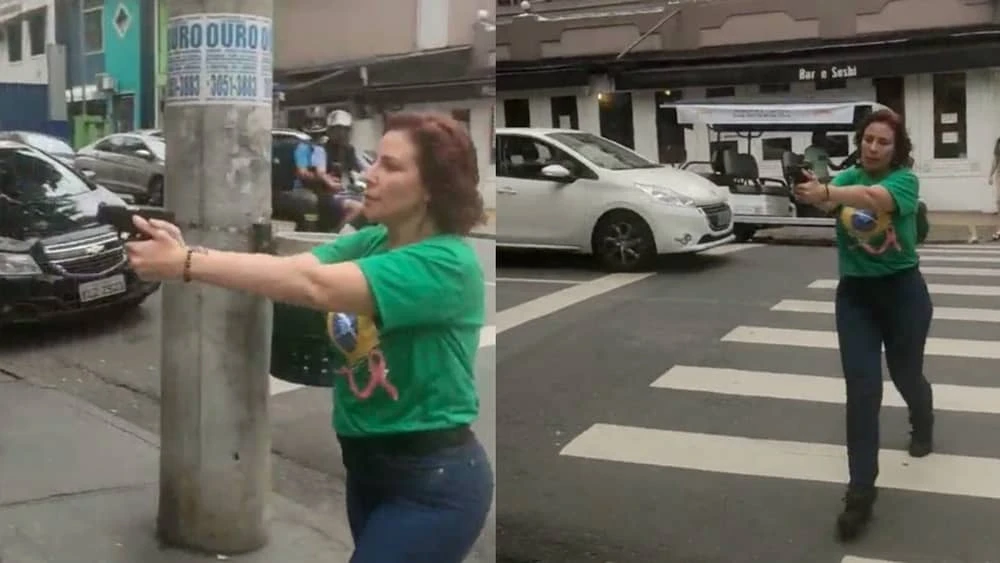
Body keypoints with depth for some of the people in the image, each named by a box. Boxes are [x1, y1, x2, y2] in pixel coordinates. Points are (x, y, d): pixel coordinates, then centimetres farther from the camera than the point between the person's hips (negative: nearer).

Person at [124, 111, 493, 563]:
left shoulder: (448, 263, -21)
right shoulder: (368, 243, 3)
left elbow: (314, 286, -31)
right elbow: (296, 264, -12)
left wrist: (187, 264, -32)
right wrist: (183, 249, -26)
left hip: (434, 480, -7)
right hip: (366, 466, 8)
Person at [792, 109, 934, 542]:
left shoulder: (905, 180, -12)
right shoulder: (847, 177, -1)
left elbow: (874, 198, -35)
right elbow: (833, 198, -24)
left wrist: (826, 192, -53)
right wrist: (815, 193, -49)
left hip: (903, 290, -2)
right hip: (855, 293, 2)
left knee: (906, 375, 18)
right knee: (862, 389, -6)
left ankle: (923, 426, 55)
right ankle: (860, 492, -3)